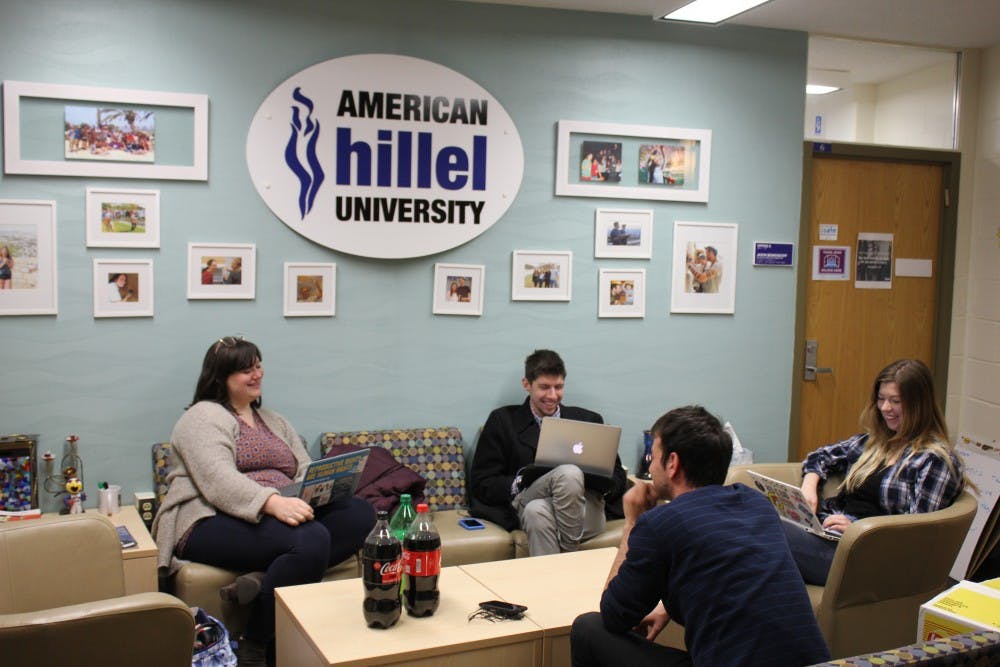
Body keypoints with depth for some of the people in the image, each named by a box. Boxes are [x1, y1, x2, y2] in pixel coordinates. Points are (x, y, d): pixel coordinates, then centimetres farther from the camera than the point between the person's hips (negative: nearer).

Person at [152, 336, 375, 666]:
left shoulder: (274, 421, 26)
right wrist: (273, 503, -32)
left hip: (282, 514, 7)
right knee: (312, 539, -34)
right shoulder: (203, 417, 2)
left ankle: (265, 579, -29)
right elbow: (219, 481, -16)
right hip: (212, 524, -7)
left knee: (361, 513, -18)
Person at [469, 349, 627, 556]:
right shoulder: (503, 421, 13)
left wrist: (591, 473, -7)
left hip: (586, 510, 1)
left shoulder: (588, 420, 20)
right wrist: (518, 483, -12)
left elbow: (617, 479, 17)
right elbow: (481, 483, 7)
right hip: (527, 503, -1)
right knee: (569, 472, -33)